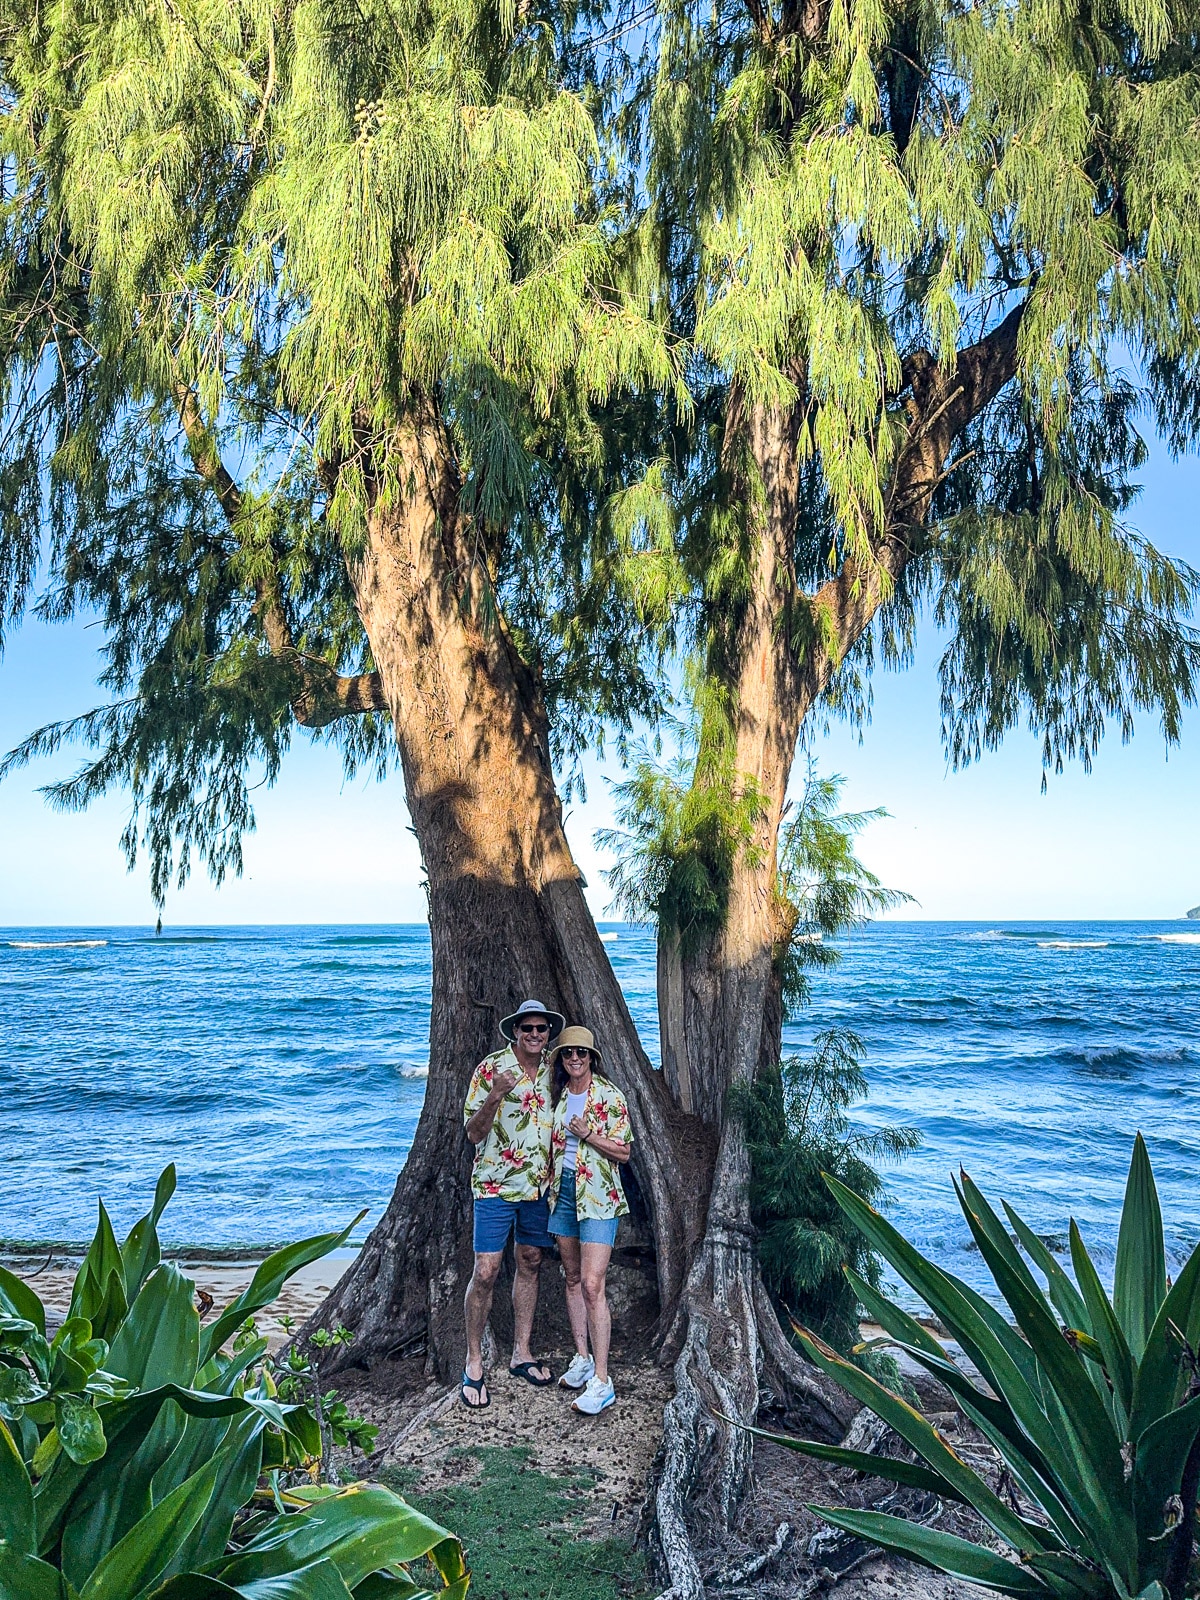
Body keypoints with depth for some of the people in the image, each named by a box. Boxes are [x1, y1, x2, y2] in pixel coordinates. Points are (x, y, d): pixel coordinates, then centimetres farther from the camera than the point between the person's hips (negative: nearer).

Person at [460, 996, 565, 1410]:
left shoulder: (552, 1070, 4)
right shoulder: (491, 1068, -12)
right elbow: (474, 1132, -13)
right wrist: (494, 1096, -29)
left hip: (539, 1185, 5)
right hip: (496, 1185, -5)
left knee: (530, 1264, 13)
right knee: (485, 1272, -4)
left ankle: (521, 1354, 26)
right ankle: (473, 1364, 11)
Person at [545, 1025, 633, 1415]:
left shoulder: (609, 1095, -9)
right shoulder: (557, 1094, 7)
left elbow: (623, 1152, -8)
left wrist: (589, 1135, -20)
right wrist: (547, 1178, 4)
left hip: (598, 1196, -6)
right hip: (562, 1191, 6)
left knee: (592, 1285, -11)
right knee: (573, 1279, 13)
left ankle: (602, 1382, -6)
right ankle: (583, 1358, 27)